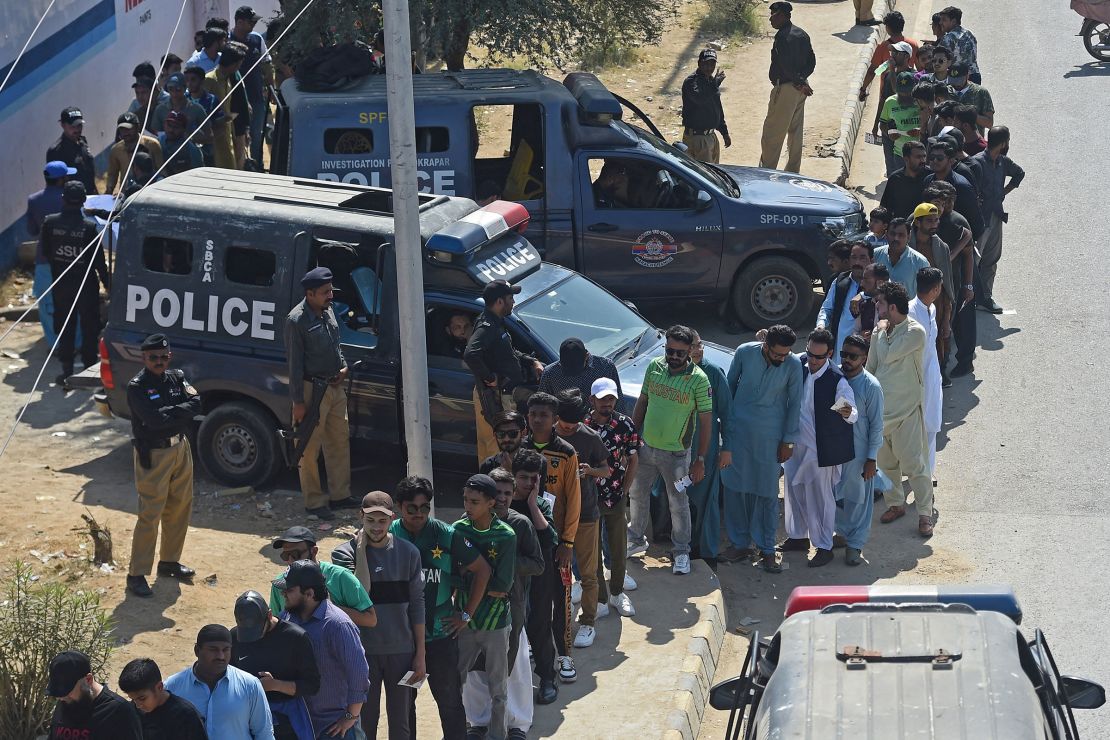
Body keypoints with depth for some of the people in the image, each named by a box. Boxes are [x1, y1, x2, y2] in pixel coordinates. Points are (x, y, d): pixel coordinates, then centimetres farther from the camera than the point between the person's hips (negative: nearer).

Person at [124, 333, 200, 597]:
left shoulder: (177, 378, 6)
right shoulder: (137, 387, -14)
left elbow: (196, 403, -9)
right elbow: (154, 419, -26)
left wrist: (169, 412, -19)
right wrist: (180, 412, -13)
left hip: (180, 449, 7)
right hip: (153, 455, -7)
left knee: (180, 509, 15)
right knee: (150, 516, -8)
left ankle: (169, 561, 32)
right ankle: (136, 574, -3)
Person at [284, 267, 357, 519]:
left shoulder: (327, 311, 6)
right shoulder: (297, 320, -18)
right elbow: (295, 363, -17)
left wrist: (344, 367, 3)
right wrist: (298, 401, -17)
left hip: (334, 386, 9)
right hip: (313, 390, -9)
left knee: (340, 440, 16)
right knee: (310, 449, 0)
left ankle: (340, 494, 27)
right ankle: (314, 502, 8)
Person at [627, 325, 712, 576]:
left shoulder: (698, 380, -17)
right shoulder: (654, 367, -3)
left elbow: (706, 421, -12)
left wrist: (700, 460, -14)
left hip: (676, 453, -5)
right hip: (645, 447, 5)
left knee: (678, 503, 6)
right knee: (637, 493, 18)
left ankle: (681, 552, 21)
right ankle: (637, 539, 39)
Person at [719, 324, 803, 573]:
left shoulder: (793, 365, -13)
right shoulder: (744, 353, -11)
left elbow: (794, 403, -3)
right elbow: (730, 385, 4)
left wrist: (788, 441, 0)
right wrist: (725, 420, 10)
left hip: (770, 436, -1)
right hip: (739, 430, 1)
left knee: (767, 492, 3)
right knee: (735, 487, 6)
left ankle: (766, 548, 14)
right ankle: (739, 543, 19)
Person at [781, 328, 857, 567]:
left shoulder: (837, 380, -20)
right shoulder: (799, 367, -2)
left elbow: (852, 411, -26)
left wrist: (848, 413, -49)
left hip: (821, 448, -7)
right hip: (796, 442, 7)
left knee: (820, 497, 2)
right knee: (794, 491, 19)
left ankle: (824, 547, 14)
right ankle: (798, 536, 36)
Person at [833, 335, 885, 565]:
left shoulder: (871, 387, -16)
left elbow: (876, 425, -11)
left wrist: (871, 459, -11)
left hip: (858, 451, -4)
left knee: (858, 498, 8)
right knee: (836, 494, 17)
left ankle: (855, 544, 21)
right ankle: (844, 533, 38)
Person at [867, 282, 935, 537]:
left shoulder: (915, 332, -16)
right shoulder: (879, 331, 5)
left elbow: (888, 355, -20)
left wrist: (884, 331, -4)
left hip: (906, 408, -6)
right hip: (881, 407, 6)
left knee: (915, 463, -4)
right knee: (886, 461, 16)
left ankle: (925, 513, 5)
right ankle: (895, 504, 33)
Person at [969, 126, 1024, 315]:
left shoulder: (1003, 162, 5)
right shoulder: (977, 163, -20)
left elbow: (1019, 173, 25)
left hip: (996, 216, 8)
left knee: (991, 259, 15)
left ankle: (985, 296, 25)